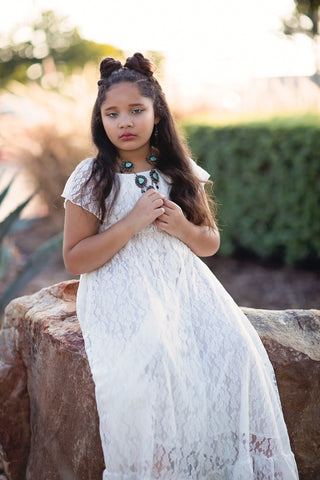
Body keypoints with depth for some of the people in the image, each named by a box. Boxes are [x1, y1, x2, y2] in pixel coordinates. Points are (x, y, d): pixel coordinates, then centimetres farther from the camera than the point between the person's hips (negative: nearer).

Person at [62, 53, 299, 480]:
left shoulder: (182, 172, 12)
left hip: (184, 283, 3)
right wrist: (132, 223, -13)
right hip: (123, 290, -3)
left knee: (235, 348, -23)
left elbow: (211, 244, 17)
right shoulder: (91, 177, 2)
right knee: (149, 358, -33)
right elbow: (74, 260, -2)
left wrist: (182, 227, -7)